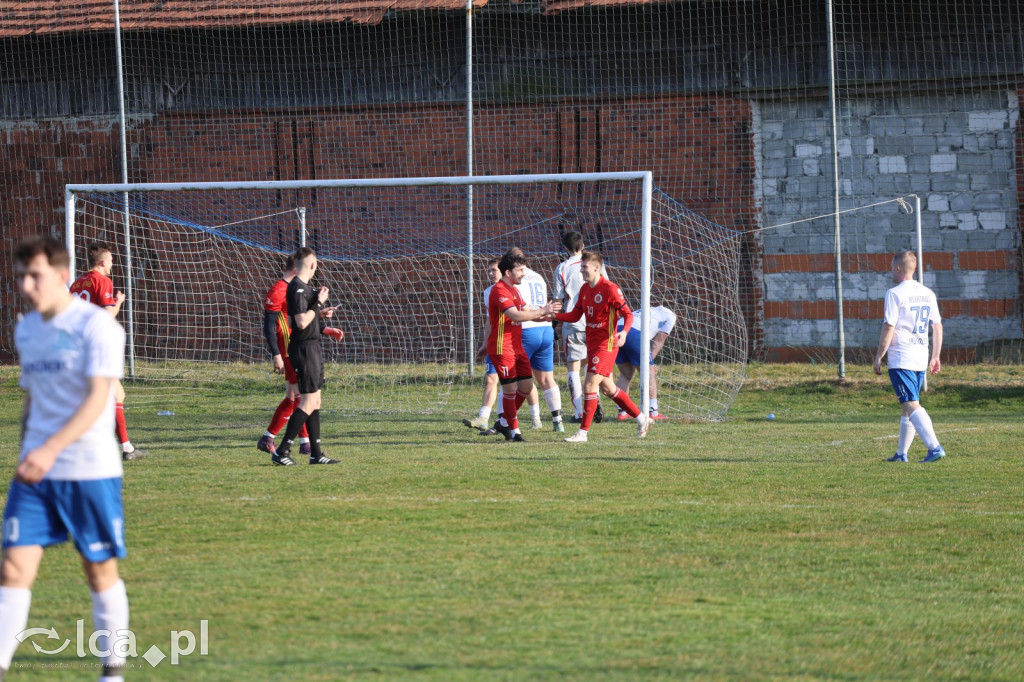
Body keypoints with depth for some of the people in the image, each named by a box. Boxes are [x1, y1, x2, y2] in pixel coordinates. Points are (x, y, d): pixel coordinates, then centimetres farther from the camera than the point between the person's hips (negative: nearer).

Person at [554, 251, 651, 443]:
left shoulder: (610, 289, -15)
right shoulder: (585, 289, 10)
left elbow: (627, 314, -13)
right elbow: (574, 316, 13)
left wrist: (624, 331, -32)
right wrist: (552, 315, -1)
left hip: (605, 345, -9)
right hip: (591, 344, 9)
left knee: (589, 385, -13)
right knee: (607, 389, 15)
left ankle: (583, 432, -8)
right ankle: (641, 418, 28)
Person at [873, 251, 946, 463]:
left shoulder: (895, 294, -9)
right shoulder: (927, 294, 11)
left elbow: (888, 328, -13)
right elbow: (937, 326, 14)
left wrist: (878, 357, -6)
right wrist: (935, 357, 20)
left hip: (901, 359, -7)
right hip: (921, 361, 7)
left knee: (911, 406, -12)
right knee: (908, 407, 15)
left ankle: (934, 447, -24)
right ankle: (901, 454, 21)